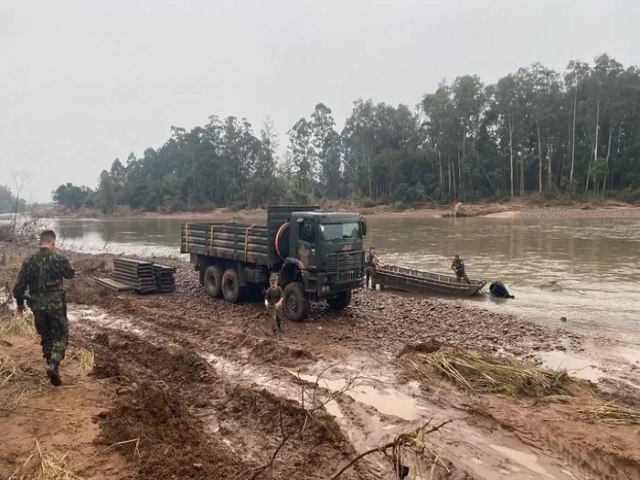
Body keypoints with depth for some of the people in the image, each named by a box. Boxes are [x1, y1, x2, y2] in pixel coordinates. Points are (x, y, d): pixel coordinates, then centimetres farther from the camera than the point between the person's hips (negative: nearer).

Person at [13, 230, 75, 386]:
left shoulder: (29, 261, -1)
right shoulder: (59, 259, -10)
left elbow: (19, 286, 1)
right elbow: (70, 274, 11)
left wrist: (20, 303, 18)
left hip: (37, 307, 3)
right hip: (56, 305, -3)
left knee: (46, 338, 17)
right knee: (61, 337, 7)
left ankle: (54, 370, 21)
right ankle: (53, 365, -15)